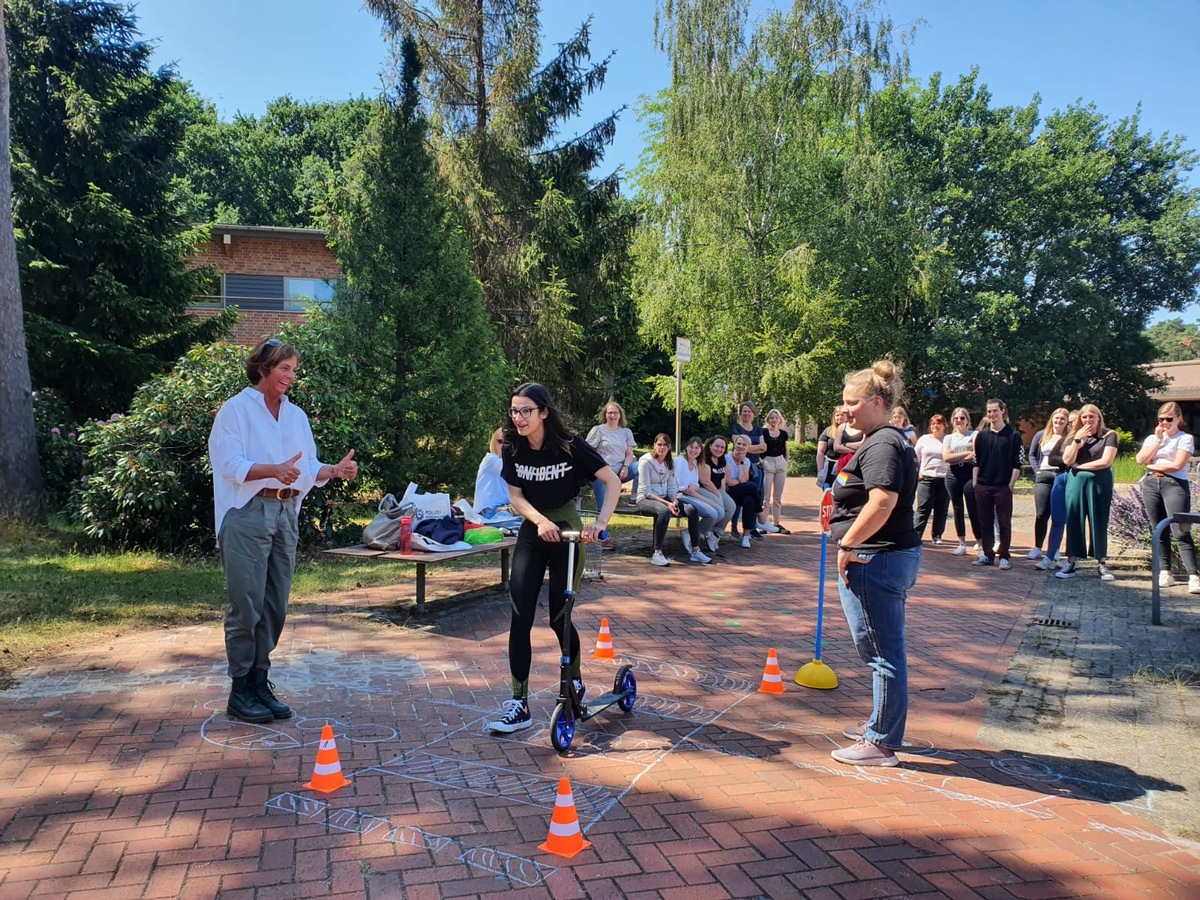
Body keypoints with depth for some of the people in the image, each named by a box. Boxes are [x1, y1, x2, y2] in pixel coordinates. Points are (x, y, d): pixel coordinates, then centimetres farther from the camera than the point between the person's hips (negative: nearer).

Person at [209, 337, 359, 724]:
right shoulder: (236, 409, -2)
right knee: (246, 604, -4)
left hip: (285, 514, 6)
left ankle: (260, 683, 18)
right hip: (247, 514, -6)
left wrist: (335, 470, -7)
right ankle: (240, 691, 6)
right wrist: (275, 469, -27)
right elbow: (230, 464, -12)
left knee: (275, 605, 8)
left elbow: (308, 468, 13)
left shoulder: (296, 415, 15)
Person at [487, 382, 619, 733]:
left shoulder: (570, 445, -17)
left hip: (567, 534, -3)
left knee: (559, 617, -1)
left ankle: (575, 684, 28)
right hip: (532, 533, 3)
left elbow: (613, 482, -16)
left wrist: (600, 523, -28)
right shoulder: (512, 449, -6)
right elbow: (516, 496, -3)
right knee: (520, 618, -7)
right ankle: (519, 704, 0)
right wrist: (541, 520, -22)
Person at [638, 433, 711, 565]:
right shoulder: (646, 462, -10)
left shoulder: (670, 463, 11)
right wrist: (667, 503, -22)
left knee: (692, 509, -17)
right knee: (665, 511, -39)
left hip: (664, 498, 6)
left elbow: (672, 488, 9)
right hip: (645, 499, -6)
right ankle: (657, 554, -34)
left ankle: (695, 551, -10)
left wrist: (674, 501, -13)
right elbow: (646, 491, -15)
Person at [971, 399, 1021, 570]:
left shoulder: (1013, 435, -1)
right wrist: (975, 483, 4)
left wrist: (1011, 485, -8)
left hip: (1003, 487, -3)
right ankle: (987, 555, 15)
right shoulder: (982, 435, 9)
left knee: (1004, 523, 2)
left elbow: (1017, 464, -3)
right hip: (983, 486, 3)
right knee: (985, 522, 7)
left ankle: (1004, 556, 8)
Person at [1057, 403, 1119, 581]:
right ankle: (1071, 563, 3)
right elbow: (1067, 461, 0)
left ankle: (1102, 564, 8)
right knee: (1074, 521, 0)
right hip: (1076, 482, 3)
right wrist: (1078, 440, -8)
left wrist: (1079, 466, -4)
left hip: (1100, 482, -3)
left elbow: (1106, 461, -10)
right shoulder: (1075, 436, 11)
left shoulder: (1109, 435, 1)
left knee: (1099, 522, 1)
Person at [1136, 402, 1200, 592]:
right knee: (1159, 532, 6)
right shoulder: (1152, 438, 16)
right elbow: (1140, 460, 1)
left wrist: (1152, 465, 1)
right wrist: (1158, 440, -1)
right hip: (1151, 485, 5)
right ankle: (1165, 572, 10)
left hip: (1174, 485, -5)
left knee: (1181, 532, -13)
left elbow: (1177, 465, -11)